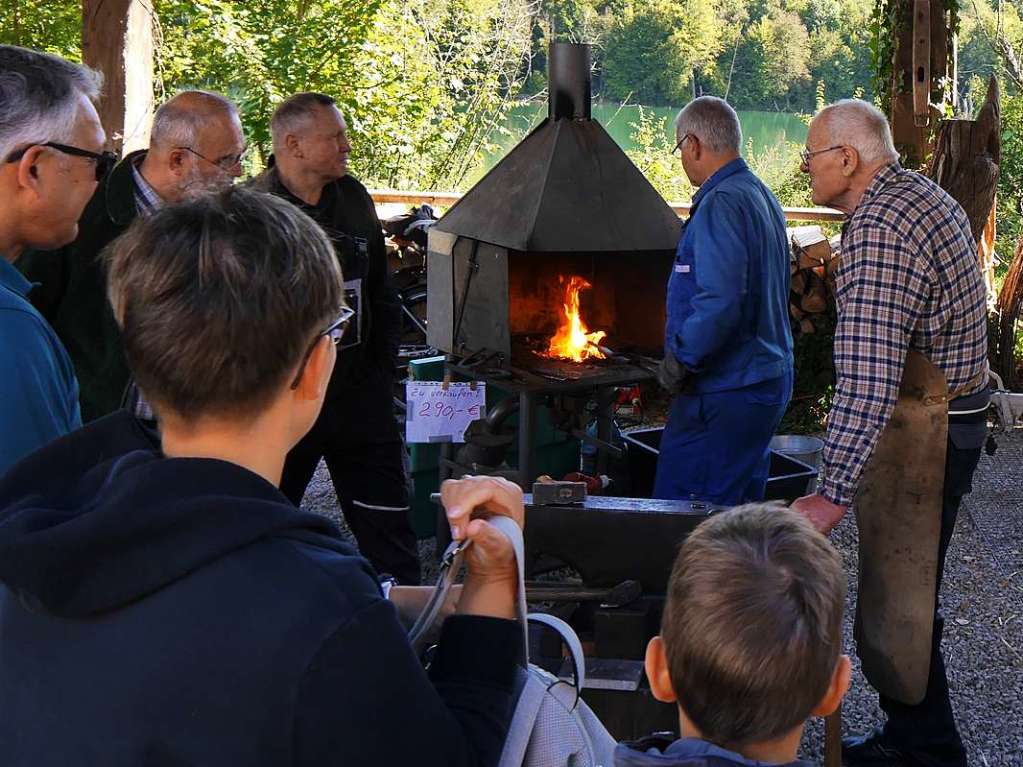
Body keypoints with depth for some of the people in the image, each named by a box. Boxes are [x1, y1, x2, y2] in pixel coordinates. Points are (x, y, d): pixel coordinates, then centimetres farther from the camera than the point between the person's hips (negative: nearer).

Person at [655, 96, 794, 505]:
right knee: (743, 508, 17)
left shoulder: (721, 203, -17)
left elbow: (721, 301, -27)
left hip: (723, 391, -10)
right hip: (769, 380, 10)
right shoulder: (763, 196, 15)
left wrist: (680, 360, -15)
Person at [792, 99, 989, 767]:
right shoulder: (930, 197, 11)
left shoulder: (878, 231, -23)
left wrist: (836, 493, -30)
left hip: (919, 441, -10)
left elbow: (867, 380, -30)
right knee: (909, 589, 18)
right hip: (956, 418, 10)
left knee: (897, 605, 0)